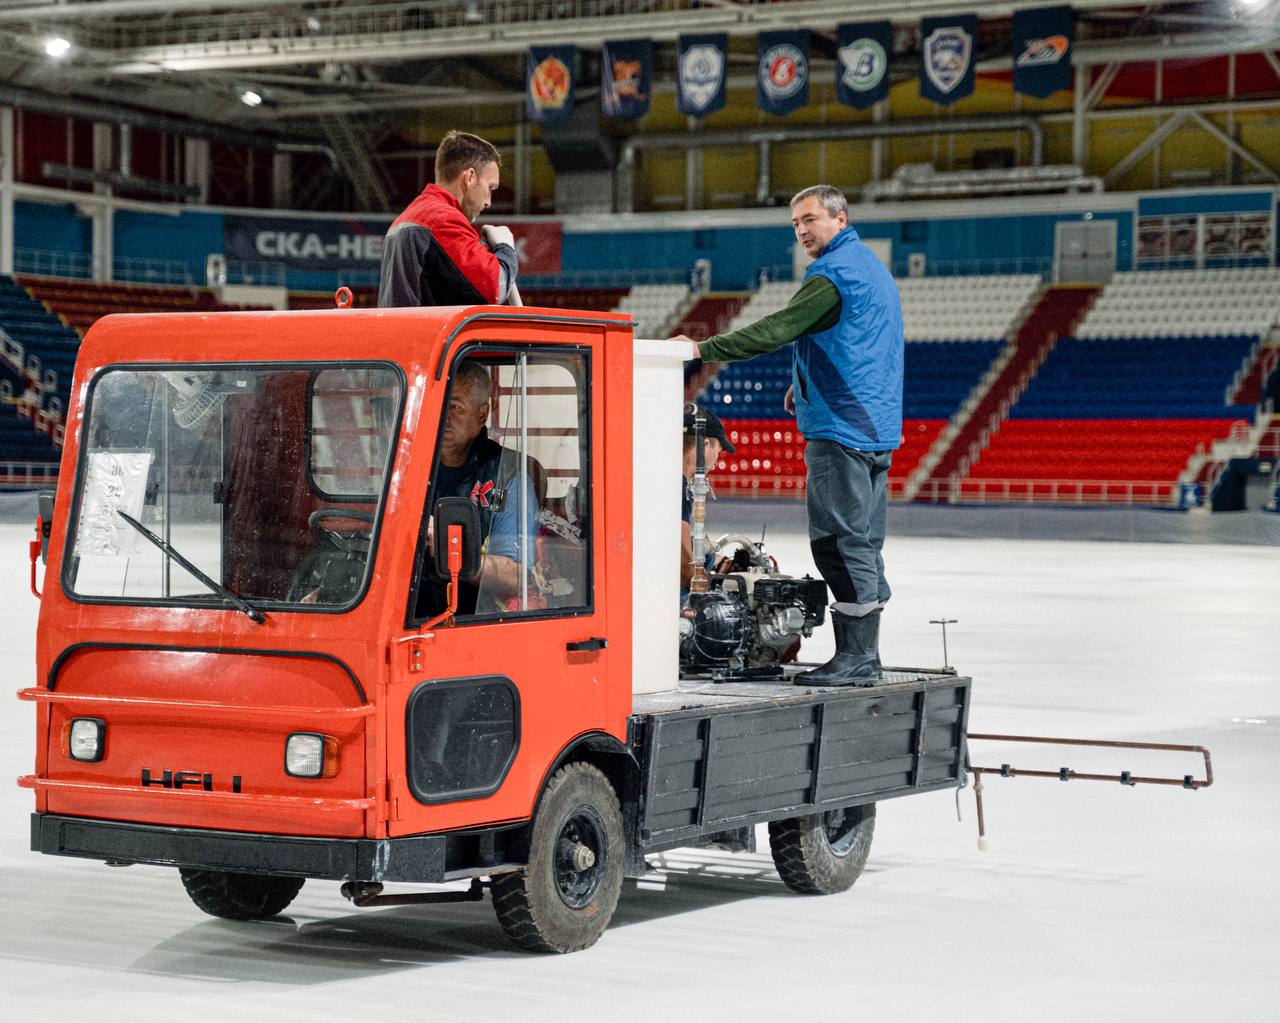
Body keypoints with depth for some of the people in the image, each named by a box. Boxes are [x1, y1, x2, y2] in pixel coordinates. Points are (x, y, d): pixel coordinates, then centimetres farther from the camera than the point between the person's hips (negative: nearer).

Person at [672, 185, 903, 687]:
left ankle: (855, 658, -8)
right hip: (876, 426, 10)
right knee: (863, 542, 12)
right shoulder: (872, 267, 19)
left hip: (841, 428, -10)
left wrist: (704, 349, -18)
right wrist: (808, 383, 18)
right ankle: (865, 658, 15)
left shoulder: (834, 274, -13)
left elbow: (777, 329, -20)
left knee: (841, 542, -8)